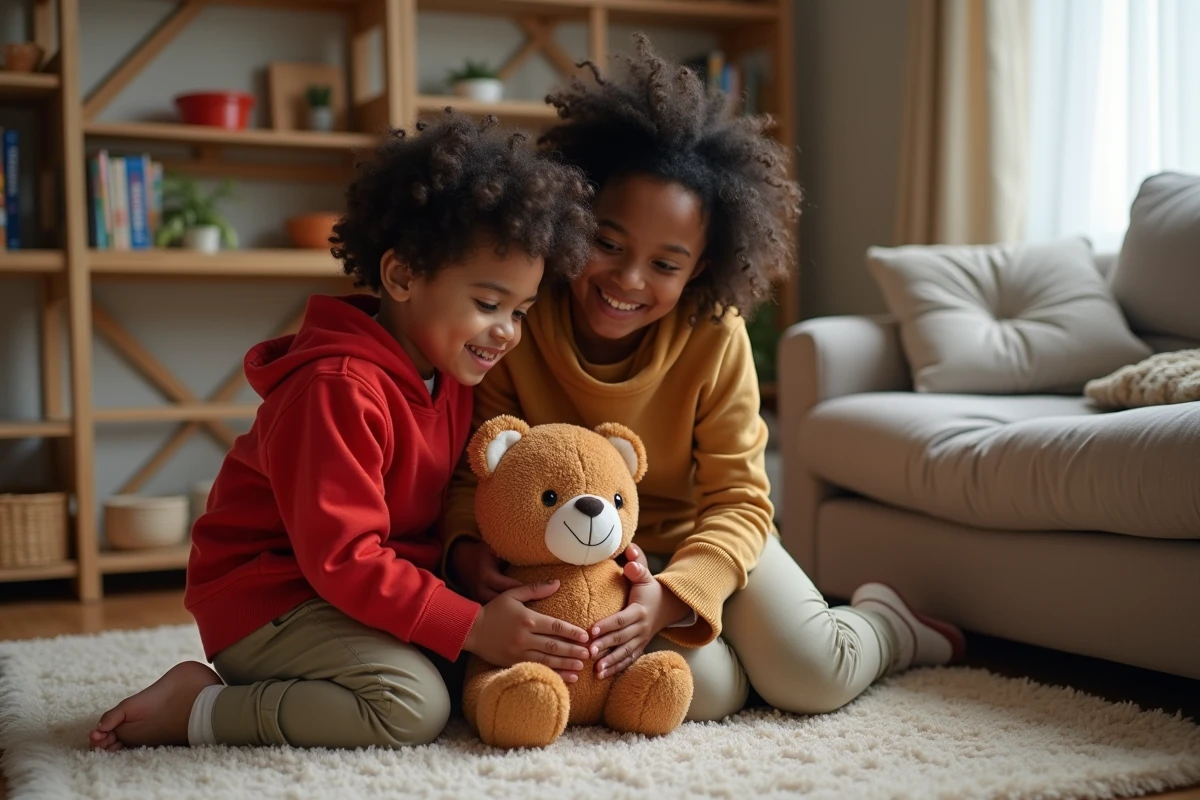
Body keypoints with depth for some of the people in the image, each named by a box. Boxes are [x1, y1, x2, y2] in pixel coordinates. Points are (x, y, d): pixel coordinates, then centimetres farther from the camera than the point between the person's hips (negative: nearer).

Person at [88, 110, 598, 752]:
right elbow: (342, 560, -27)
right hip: (266, 595, -10)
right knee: (411, 705, -29)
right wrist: (472, 627, -28)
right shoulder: (339, 388, -24)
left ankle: (266, 683, 2)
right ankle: (199, 709, -12)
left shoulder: (452, 373, 6)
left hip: (359, 597, 10)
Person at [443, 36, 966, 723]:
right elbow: (474, 471, -14)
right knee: (700, 687, -26)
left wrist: (672, 595, -37)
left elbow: (738, 501, -18)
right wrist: (467, 547, -37)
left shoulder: (715, 337, -19)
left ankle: (883, 622, 24)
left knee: (816, 678, -13)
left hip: (695, 537, 1)